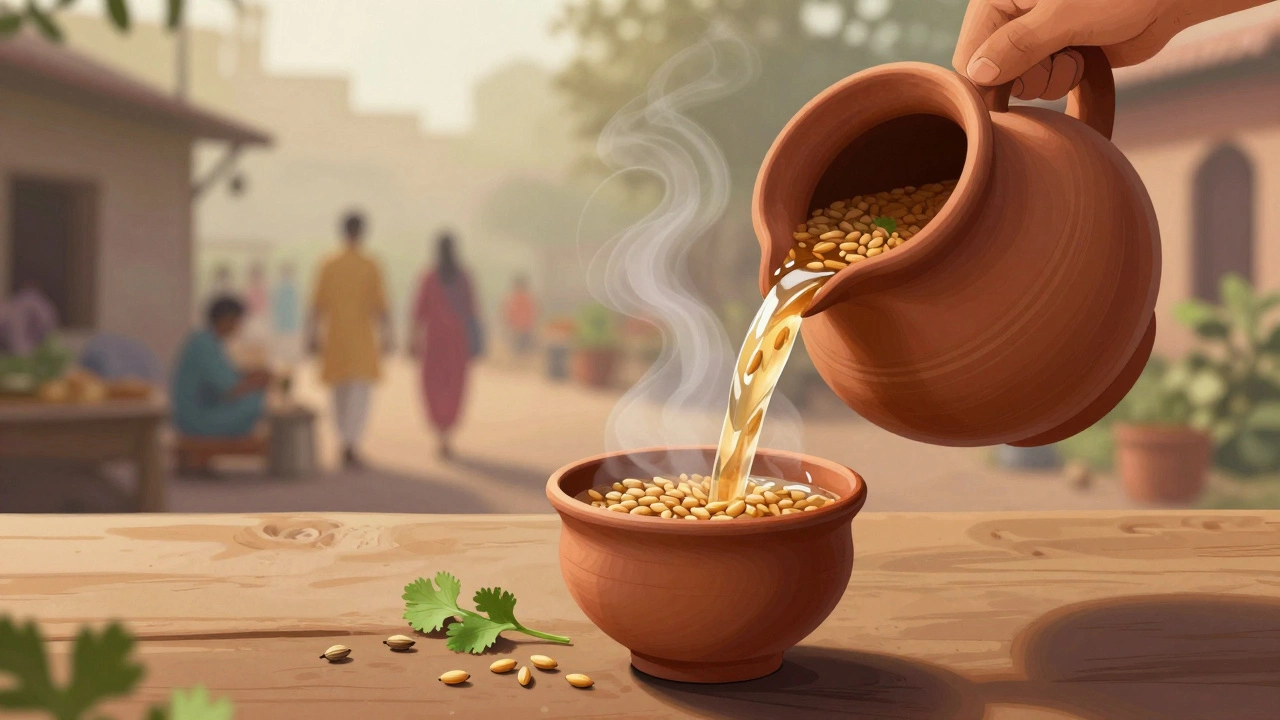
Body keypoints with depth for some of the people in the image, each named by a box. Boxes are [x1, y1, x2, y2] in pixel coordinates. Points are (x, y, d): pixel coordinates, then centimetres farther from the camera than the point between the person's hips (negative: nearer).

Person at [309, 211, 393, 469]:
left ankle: (346, 443, 24)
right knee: (360, 391, -5)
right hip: (362, 337, -3)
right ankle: (352, 445, -19)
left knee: (340, 392, 15)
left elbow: (318, 305, 2)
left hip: (335, 337, 3)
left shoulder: (328, 266, 2)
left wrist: (313, 335, 9)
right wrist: (387, 336, -2)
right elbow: (381, 305, -9)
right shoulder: (371, 267, -7)